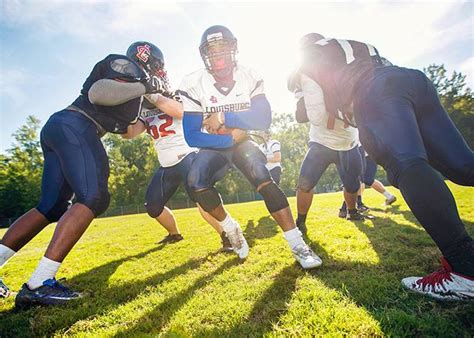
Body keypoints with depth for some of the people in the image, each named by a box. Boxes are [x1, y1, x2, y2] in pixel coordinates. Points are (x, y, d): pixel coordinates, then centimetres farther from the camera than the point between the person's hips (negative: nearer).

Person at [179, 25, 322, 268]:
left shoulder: (250, 78, -9)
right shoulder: (194, 85, -14)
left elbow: (264, 120, -21)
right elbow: (192, 137, -18)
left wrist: (224, 117, -29)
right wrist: (231, 137, -24)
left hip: (242, 143, 1)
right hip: (215, 146, 0)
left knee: (264, 178, -25)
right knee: (195, 182, -29)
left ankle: (297, 245, -16)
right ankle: (232, 230, -5)